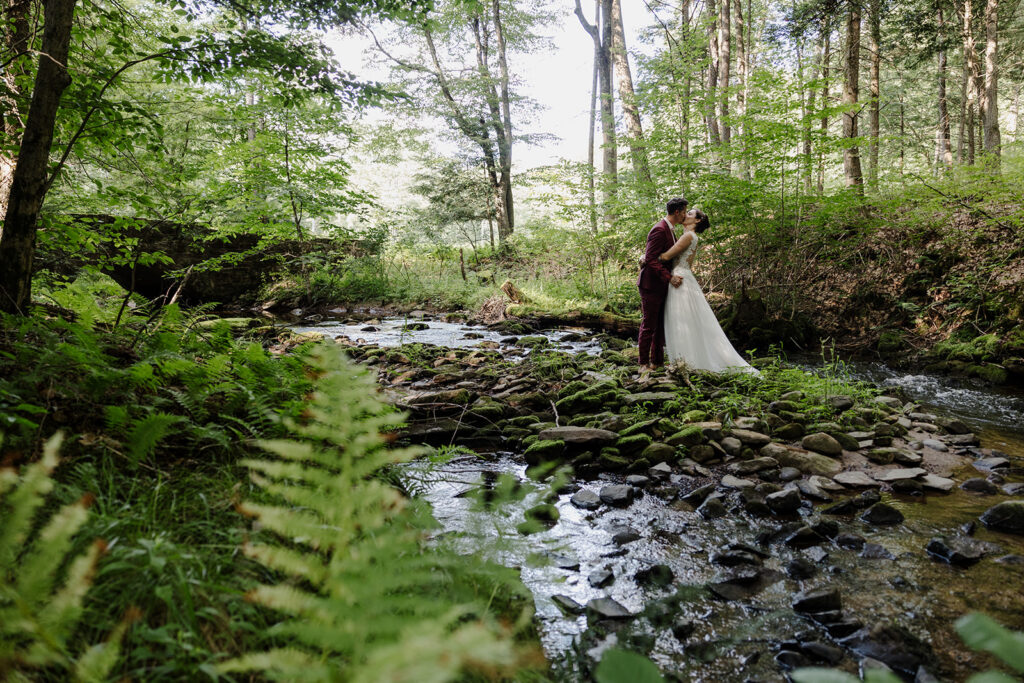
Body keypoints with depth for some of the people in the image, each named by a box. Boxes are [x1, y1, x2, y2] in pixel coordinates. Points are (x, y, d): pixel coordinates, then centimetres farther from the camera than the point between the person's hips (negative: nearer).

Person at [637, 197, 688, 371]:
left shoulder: (669, 230, 14)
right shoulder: (659, 230, -18)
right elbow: (651, 259, -23)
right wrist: (669, 278, -25)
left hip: (662, 285, 10)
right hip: (651, 285, -10)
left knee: (660, 325, 12)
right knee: (648, 325, -3)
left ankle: (657, 361, 20)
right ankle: (644, 364, 5)